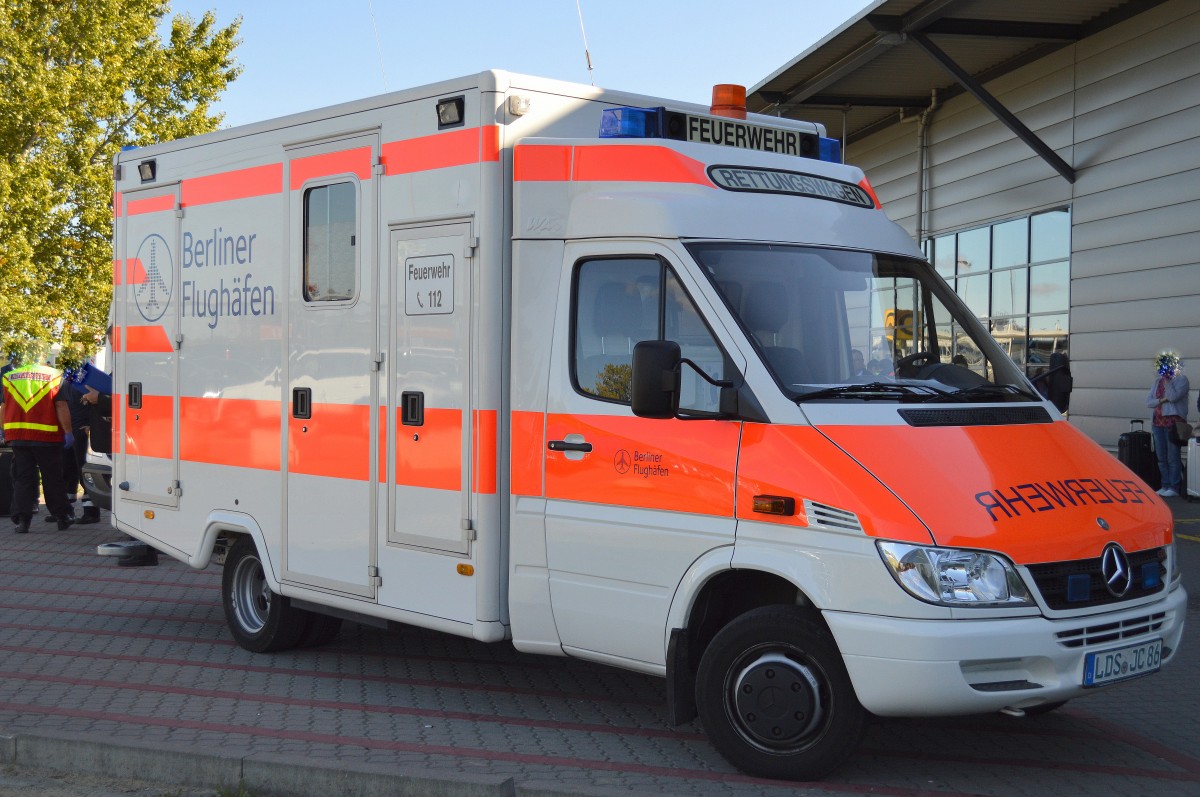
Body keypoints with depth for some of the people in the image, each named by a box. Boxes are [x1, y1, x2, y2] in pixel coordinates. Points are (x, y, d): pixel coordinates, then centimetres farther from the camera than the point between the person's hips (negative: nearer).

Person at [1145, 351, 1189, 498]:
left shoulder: (1181, 379, -3)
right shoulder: (1157, 381, 16)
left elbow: (1173, 396, -19)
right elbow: (1148, 401, 9)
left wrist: (1167, 380, -11)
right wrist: (1161, 400, -9)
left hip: (1173, 421, -7)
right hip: (1158, 421, 7)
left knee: (1173, 457, -7)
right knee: (1161, 457, 9)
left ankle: (1174, 487, -3)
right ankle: (1165, 485, 16)